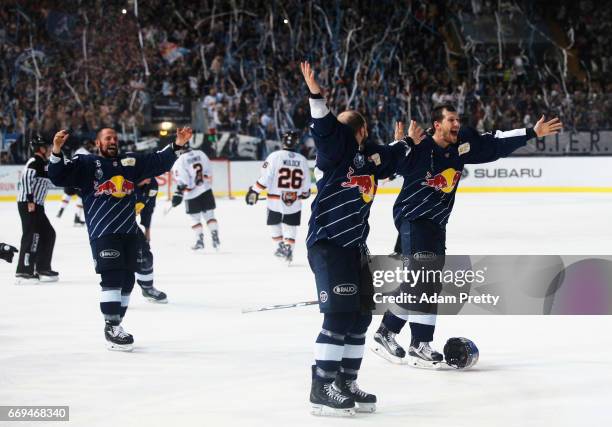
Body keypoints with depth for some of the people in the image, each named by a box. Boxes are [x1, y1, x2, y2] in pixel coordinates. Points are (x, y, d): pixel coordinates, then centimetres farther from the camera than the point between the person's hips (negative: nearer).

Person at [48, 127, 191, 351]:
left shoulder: (131, 161, 15)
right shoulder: (86, 163, 2)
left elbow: (158, 161, 14)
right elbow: (59, 177, -8)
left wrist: (177, 145, 0)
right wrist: (57, 151, -25)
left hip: (129, 232, 6)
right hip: (102, 232, -6)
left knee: (127, 280, 10)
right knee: (112, 277, -15)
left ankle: (115, 324, 23)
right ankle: (111, 328, -11)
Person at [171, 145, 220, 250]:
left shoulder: (179, 162, -12)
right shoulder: (200, 154, 2)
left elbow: (182, 180, -18)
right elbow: (209, 171, 6)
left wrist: (179, 193, -16)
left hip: (192, 193, -4)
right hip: (206, 190, 4)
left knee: (195, 218, 9)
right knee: (209, 215, 10)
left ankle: (200, 240, 8)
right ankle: (215, 238, 3)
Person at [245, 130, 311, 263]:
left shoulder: (275, 156, -11)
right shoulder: (302, 160, -3)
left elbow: (265, 178, -14)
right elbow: (306, 182, 6)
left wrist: (254, 191, -3)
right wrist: (305, 193, 27)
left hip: (276, 201, -2)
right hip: (294, 201, 2)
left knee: (274, 223, 21)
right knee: (290, 226, 17)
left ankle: (281, 245, 17)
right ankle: (288, 247, 7)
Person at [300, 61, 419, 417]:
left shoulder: (371, 155, 12)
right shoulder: (337, 149, -11)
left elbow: (391, 158, 34)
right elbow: (325, 130, -31)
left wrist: (409, 143, 48)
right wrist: (316, 95, -45)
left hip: (355, 246, 9)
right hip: (327, 244, -9)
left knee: (361, 315, 12)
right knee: (339, 314, -15)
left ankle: (346, 383, 22)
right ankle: (322, 389, -12)